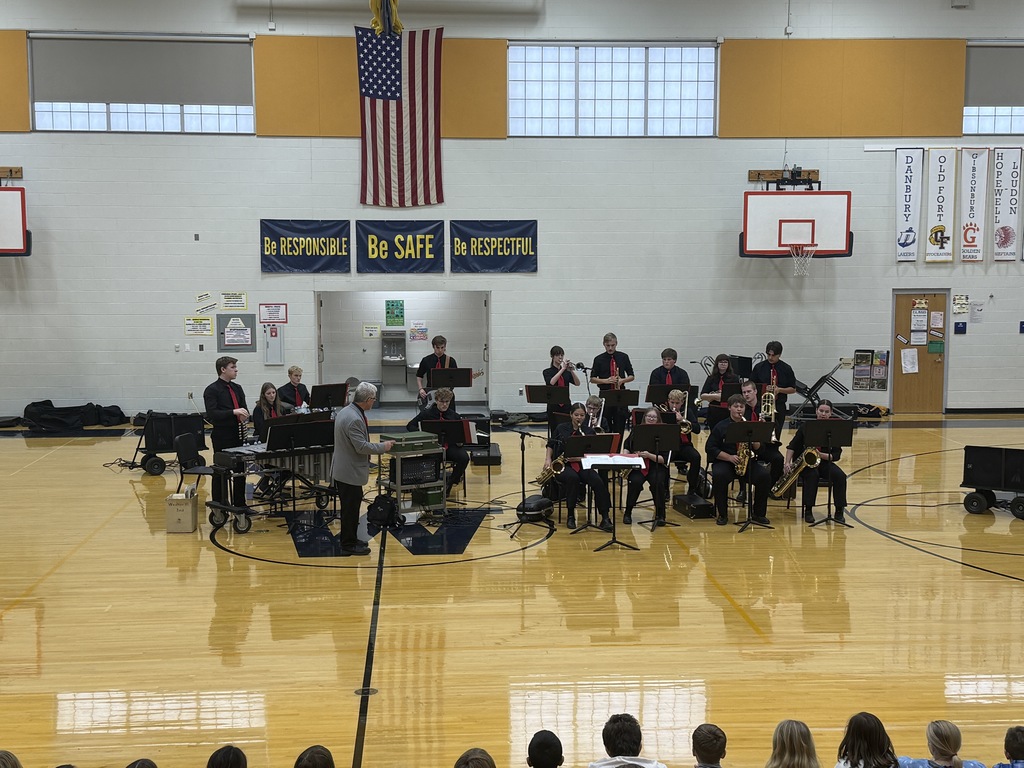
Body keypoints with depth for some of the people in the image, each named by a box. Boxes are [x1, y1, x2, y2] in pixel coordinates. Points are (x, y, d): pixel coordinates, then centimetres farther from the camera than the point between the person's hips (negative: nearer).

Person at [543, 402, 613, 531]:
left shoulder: (589, 432, 7)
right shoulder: (561, 428, 7)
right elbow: (550, 445, 15)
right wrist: (548, 460, -2)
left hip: (582, 465, 2)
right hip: (563, 466, -1)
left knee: (598, 481, -28)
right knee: (572, 477, -37)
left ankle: (605, 518, -26)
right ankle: (570, 516, -23)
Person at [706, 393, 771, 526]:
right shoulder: (721, 426, 5)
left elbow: (758, 448, 7)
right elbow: (710, 448, -1)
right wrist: (729, 457, -13)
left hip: (748, 462, 2)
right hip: (724, 462, -2)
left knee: (764, 476, -24)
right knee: (719, 475, -34)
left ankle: (759, 513, -6)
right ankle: (723, 514, -17)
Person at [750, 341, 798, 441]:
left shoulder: (786, 369, 4)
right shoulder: (759, 367, 3)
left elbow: (793, 389, 6)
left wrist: (779, 389, -12)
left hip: (779, 407, 1)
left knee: (776, 435, 2)